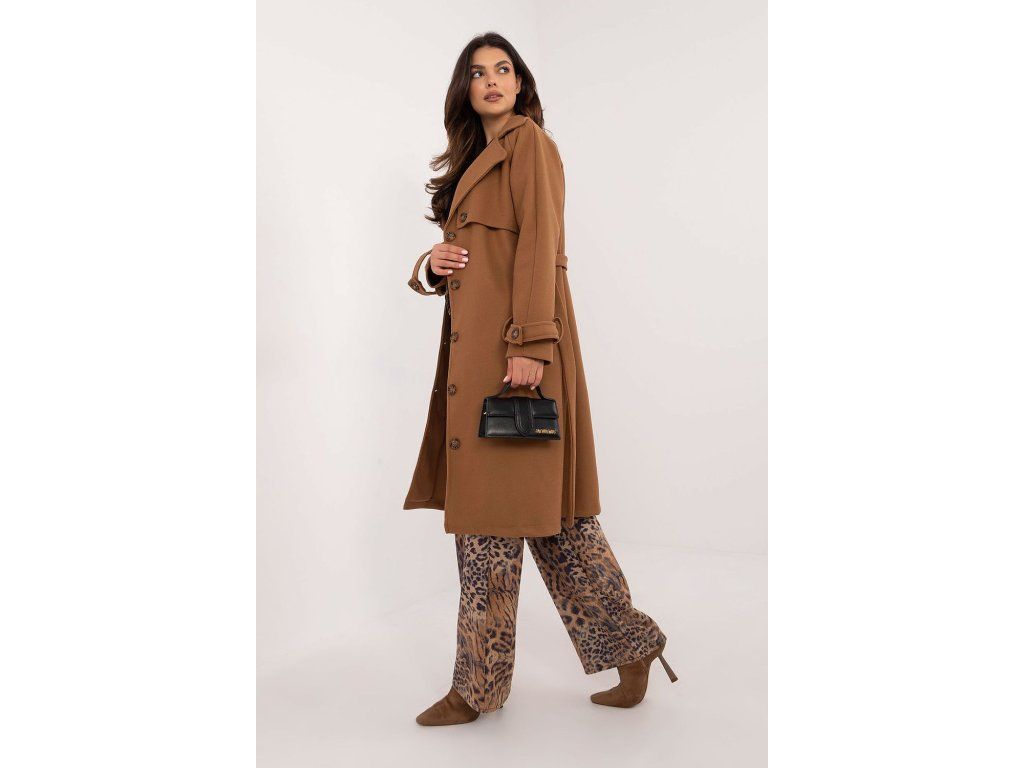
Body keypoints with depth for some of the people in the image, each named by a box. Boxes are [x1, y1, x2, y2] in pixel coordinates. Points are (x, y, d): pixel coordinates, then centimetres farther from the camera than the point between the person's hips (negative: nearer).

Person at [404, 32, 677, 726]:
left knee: (494, 509, -4)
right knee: (541, 506, 9)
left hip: (513, 347, -9)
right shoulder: (475, 156, 26)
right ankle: (629, 644, 21)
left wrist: (529, 345, -21)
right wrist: (433, 263, 4)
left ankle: (481, 685, 10)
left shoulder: (529, 141, 0)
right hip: (473, 346, 9)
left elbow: (539, 244, -12)